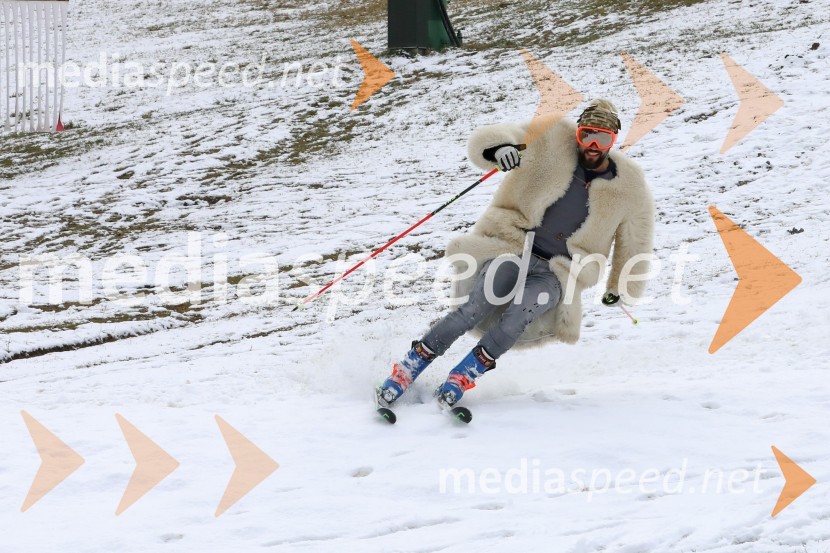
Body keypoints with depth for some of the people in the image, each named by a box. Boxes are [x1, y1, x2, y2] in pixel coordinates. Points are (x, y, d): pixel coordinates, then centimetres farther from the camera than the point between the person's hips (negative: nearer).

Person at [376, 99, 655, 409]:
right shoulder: (551, 141, -3)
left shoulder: (629, 187, 3)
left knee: (523, 309, -31)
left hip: (556, 274, 1)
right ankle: (413, 363, -17)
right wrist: (498, 147, -34)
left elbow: (634, 240, 21)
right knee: (479, 306, -28)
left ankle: (464, 376, -23)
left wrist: (623, 289, 29)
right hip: (510, 250, -1)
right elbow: (482, 145, -10)